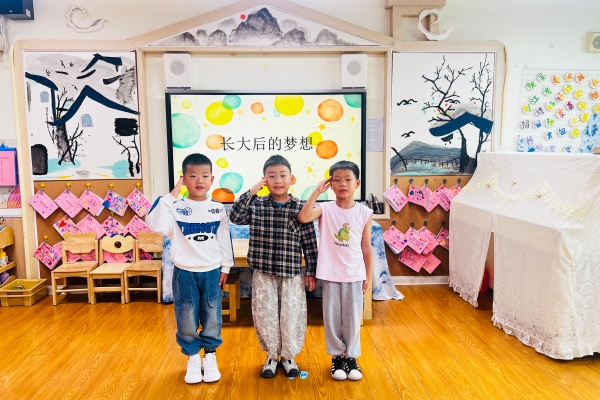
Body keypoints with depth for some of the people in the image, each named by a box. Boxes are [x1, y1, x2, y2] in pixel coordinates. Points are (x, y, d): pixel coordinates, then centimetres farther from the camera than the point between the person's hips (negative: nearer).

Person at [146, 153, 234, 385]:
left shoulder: (218, 209, -1)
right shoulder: (176, 208, -9)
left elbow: (225, 240, 4)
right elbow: (155, 224, -27)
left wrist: (226, 267, 4)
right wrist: (171, 196, -27)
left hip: (212, 272, 2)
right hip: (184, 273, -1)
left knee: (212, 318, 12)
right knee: (187, 319, 11)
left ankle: (210, 357, 31)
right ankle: (193, 359, 30)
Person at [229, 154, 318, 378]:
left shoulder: (300, 208, -5)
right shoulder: (257, 206, -3)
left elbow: (309, 242, -1)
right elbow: (235, 217, -17)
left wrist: (311, 271, 0)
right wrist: (251, 192, -20)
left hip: (292, 273, 0)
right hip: (263, 273, 1)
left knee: (291, 317, 9)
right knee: (266, 316, 11)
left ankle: (288, 356, 32)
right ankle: (272, 356, 33)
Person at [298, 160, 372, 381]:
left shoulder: (364, 212, -3)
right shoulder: (325, 209, -7)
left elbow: (366, 247, 3)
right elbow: (303, 217, -27)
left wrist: (368, 276, 6)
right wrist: (317, 191, -23)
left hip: (355, 275, 1)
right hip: (330, 275, -1)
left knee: (352, 318, 11)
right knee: (332, 317, 10)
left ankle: (351, 356, 30)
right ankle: (337, 356, 28)